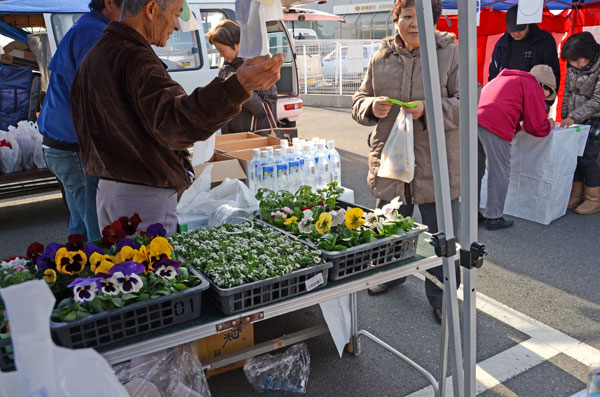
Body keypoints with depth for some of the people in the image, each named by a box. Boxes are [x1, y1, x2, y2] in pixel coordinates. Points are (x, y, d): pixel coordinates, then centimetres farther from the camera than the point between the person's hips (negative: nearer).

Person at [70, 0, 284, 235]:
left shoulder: (93, 57, 13)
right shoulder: (136, 59, -21)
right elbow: (171, 122, -39)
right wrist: (239, 86, -52)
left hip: (106, 189, 10)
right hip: (144, 197, -10)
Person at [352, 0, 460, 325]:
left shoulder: (451, 53, -4)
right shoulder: (381, 57, 7)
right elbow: (359, 100, 11)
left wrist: (428, 109, -25)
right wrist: (371, 106, -13)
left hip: (437, 165, -3)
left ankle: (441, 298, 25)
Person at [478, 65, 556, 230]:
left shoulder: (503, 79, 35)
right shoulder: (534, 87, 10)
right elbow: (537, 127, 6)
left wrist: (518, 125, 32)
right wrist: (549, 125, 26)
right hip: (494, 124, -7)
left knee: (476, 171, 17)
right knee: (500, 173, 4)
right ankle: (493, 218, 9)